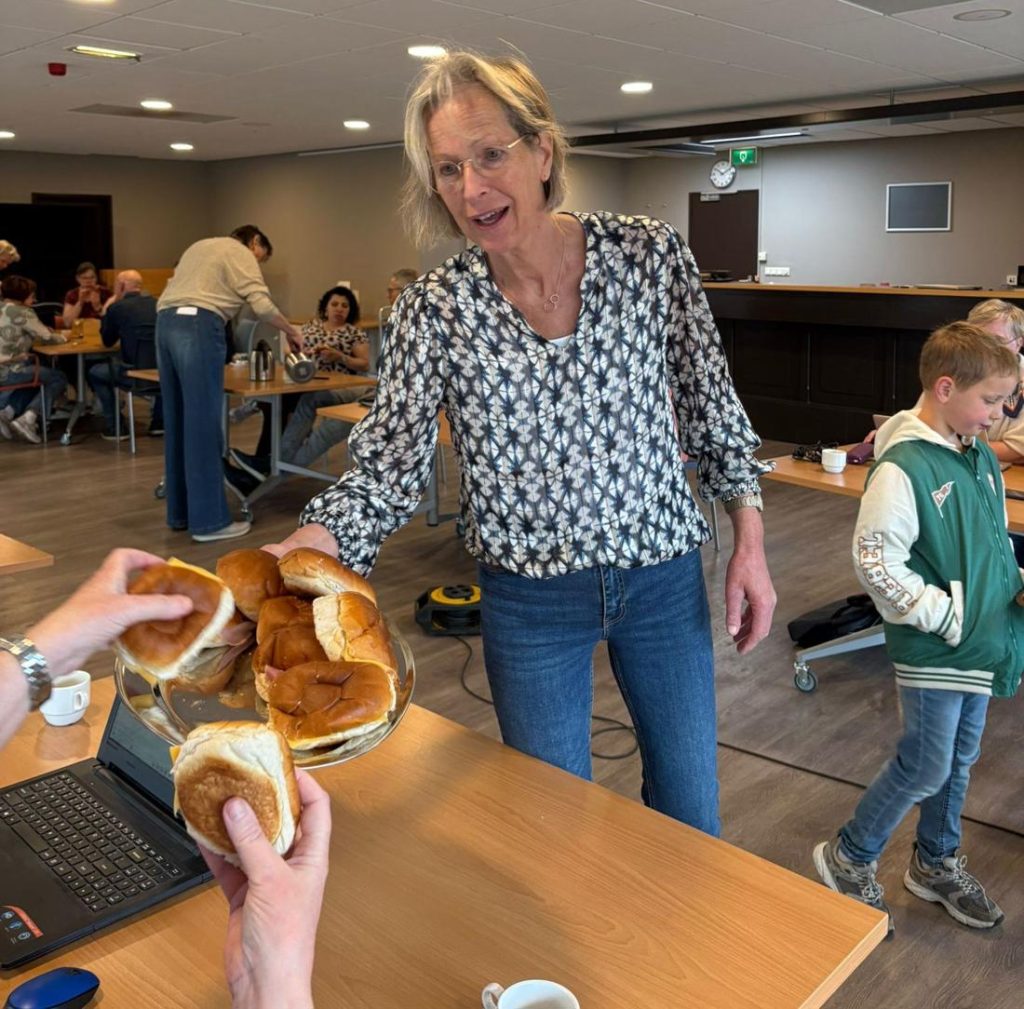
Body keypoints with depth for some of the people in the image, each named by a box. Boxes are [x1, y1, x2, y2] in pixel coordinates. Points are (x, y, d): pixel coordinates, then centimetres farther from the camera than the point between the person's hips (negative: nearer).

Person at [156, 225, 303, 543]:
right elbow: (262, 305, -5)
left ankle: (180, 512, 19)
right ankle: (209, 520, -7)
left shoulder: (200, 246, 30)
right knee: (203, 425, -8)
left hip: (165, 323, 8)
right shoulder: (241, 254, 6)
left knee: (177, 423, 12)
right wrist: (291, 332, 8)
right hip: (198, 326, -8)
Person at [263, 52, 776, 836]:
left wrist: (750, 543, -1)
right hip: (531, 602, -1)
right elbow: (387, 470, -13)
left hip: (664, 577, 2)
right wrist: (299, 553, -30)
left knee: (691, 813, 19)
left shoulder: (651, 255, -10)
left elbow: (711, 404, 0)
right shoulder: (432, 311, -12)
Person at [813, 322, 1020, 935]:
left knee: (960, 760, 20)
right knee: (926, 768, 2)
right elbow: (876, 563, -24)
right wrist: (948, 617, -20)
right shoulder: (903, 469, -22)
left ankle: (938, 864, 41)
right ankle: (849, 858, 23)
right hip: (932, 652, -8)